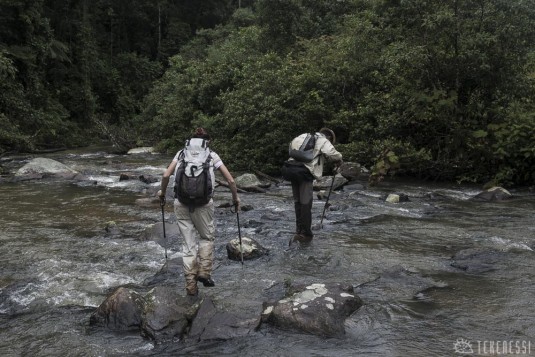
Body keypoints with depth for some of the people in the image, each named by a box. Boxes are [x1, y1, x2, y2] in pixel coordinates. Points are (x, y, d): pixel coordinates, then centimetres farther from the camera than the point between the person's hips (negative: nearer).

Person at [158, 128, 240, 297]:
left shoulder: (182, 153, 14)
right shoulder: (211, 155, 12)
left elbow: (166, 176, 6)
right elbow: (230, 179, 9)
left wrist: (162, 191, 24)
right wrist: (235, 197, 24)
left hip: (181, 202, 2)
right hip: (203, 202, -1)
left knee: (189, 244, 11)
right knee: (207, 236, 23)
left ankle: (191, 285, 10)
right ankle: (204, 272, 10)